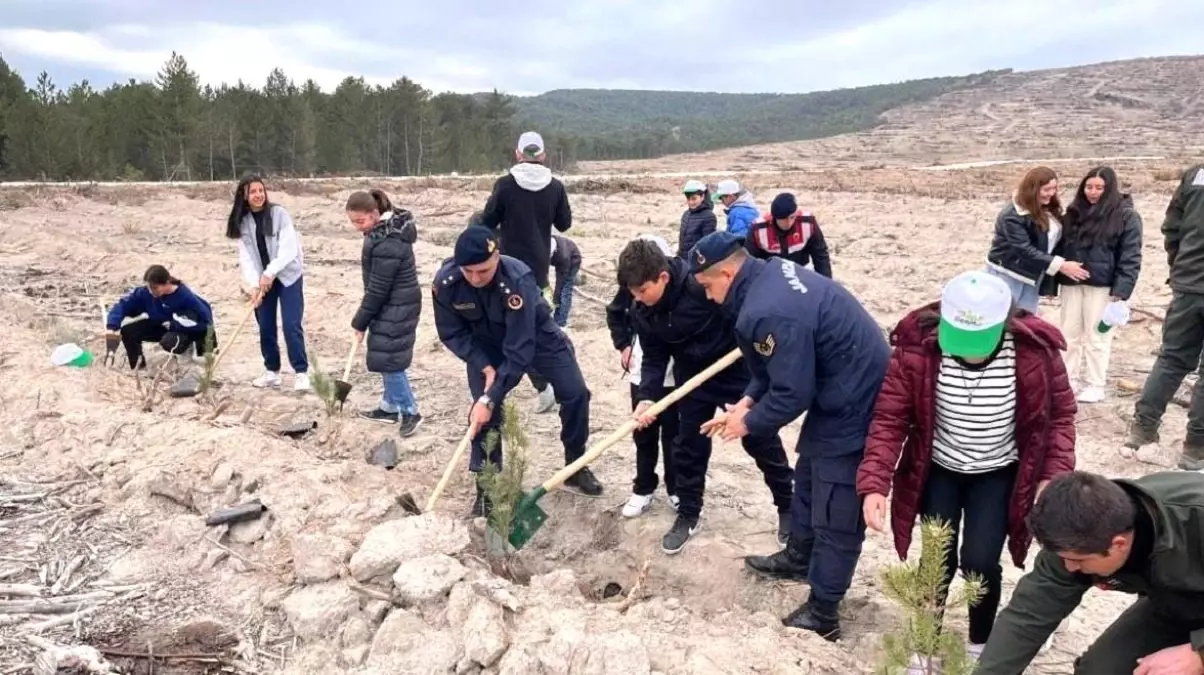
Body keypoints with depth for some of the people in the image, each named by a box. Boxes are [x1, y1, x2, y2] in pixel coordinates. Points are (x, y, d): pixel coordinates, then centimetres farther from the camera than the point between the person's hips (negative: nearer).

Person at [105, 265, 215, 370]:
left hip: (186, 329, -6)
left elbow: (207, 321, -33)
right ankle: (137, 367, 11)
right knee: (127, 331, -12)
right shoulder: (146, 292, -21)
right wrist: (112, 329, -33)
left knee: (169, 342, -37)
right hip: (160, 326, 6)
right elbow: (122, 305, -17)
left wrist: (173, 325, -31)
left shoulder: (186, 297, -34)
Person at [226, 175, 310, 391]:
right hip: (263, 279, 4)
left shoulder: (279, 213, -12)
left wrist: (269, 273, -27)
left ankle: (301, 372, -4)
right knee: (265, 327, 7)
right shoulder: (242, 222, 0)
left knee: (291, 325, -11)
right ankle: (272, 371, 21)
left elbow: (289, 249, -19)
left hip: (288, 275, -4)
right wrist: (254, 284, -19)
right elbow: (246, 256, -6)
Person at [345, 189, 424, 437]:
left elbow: (377, 289, -21)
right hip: (392, 304, 10)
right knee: (384, 358, 16)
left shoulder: (387, 244, -27)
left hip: (397, 307, -10)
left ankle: (411, 412, 5)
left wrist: (360, 322, -11)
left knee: (389, 360, -6)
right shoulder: (386, 228, 5)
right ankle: (390, 407, 28)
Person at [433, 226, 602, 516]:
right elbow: (452, 333, -14)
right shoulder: (445, 282, -31)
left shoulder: (518, 280, -41)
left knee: (575, 393, -6)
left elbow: (519, 350, -40)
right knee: (484, 413, -9)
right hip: (484, 343, 2)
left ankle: (575, 467, 16)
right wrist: (485, 367, -26)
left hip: (535, 336, -1)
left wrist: (489, 398, -41)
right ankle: (486, 486, 8)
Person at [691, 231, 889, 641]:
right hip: (847, 387, 11)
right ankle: (799, 557, 45)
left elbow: (792, 394, -25)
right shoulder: (771, 275, 3)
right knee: (809, 476, 26)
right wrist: (748, 400, 4)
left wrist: (749, 423, -8)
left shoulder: (766, 313, -30)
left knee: (836, 511, 0)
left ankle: (822, 615, 13)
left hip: (853, 403, -11)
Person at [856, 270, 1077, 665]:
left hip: (998, 474, 0)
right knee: (938, 560, 0)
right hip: (938, 470, 0)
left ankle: (981, 646, 24)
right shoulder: (917, 346, -25)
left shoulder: (1035, 351, -23)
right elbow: (890, 417, -19)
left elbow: (1060, 415, -6)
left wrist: (1054, 477, -18)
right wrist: (874, 484, -29)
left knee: (980, 562, -7)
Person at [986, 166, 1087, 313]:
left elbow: (1054, 241, 8)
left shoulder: (1049, 209, 3)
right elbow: (1024, 250, -25)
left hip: (1032, 276, 7)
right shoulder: (1012, 215, -21)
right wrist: (1059, 265, -28)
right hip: (1007, 275, -7)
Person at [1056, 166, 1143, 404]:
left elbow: (1130, 257, -9)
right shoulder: (1074, 212, 8)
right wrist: (1054, 280, 6)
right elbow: (1062, 245, 11)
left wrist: (1121, 290, -16)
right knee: (1070, 333, 11)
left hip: (1102, 286, -5)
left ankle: (1096, 385, 13)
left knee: (1097, 336, 2)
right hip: (1071, 283, 5)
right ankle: (1069, 378, 23)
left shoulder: (1125, 215, -6)